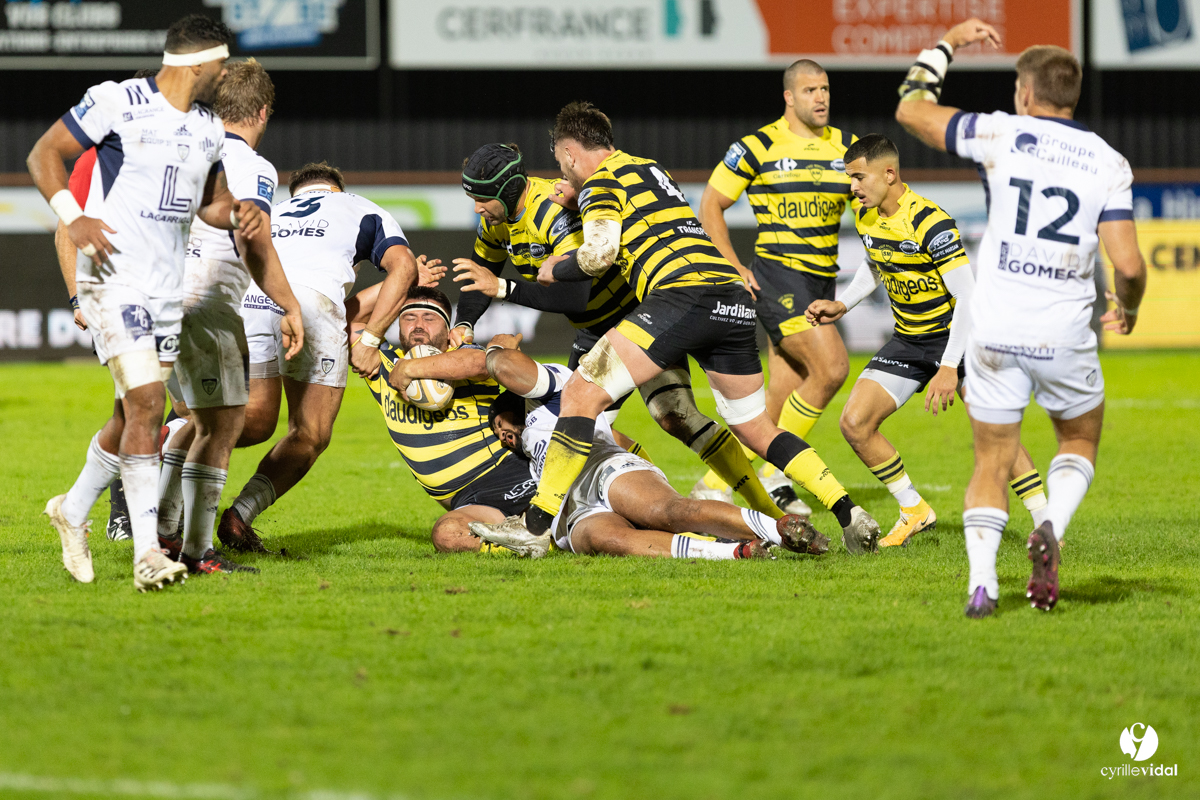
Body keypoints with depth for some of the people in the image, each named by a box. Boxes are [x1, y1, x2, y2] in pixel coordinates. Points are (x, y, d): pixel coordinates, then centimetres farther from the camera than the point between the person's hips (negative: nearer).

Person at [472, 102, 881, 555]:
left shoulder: (600, 182, 6)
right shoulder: (646, 168, 30)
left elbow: (601, 251, -8)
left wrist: (556, 270, 10)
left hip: (682, 292, -8)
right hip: (735, 297, 8)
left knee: (582, 394, -6)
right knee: (756, 431, 18)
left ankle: (537, 526, -13)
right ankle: (849, 515, 7)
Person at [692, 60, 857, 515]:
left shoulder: (845, 148, 9)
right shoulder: (758, 147, -5)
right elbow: (711, 204, 1)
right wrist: (732, 267, -6)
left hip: (822, 284, 6)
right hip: (778, 278, -6)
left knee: (779, 401, 5)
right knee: (831, 367, -21)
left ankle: (715, 482, 17)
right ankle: (775, 474, -8)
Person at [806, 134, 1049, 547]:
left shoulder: (929, 222, -25)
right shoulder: (866, 217, -1)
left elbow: (968, 296, -27)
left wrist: (950, 367, -30)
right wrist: (842, 305, 8)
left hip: (956, 334, -7)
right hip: (909, 339, 7)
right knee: (855, 423, -4)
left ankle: (1046, 521, -10)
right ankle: (914, 512, 11)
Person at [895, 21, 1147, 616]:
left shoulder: (1001, 135, -2)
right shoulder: (1108, 163, -1)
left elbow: (910, 109, 11)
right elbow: (1128, 265, -8)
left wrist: (949, 43, 23)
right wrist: (1127, 309, 14)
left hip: (996, 332, 0)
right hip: (1066, 336, 0)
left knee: (992, 461, 11)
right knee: (1080, 441, 23)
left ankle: (981, 581, -6)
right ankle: (1052, 528, -6)